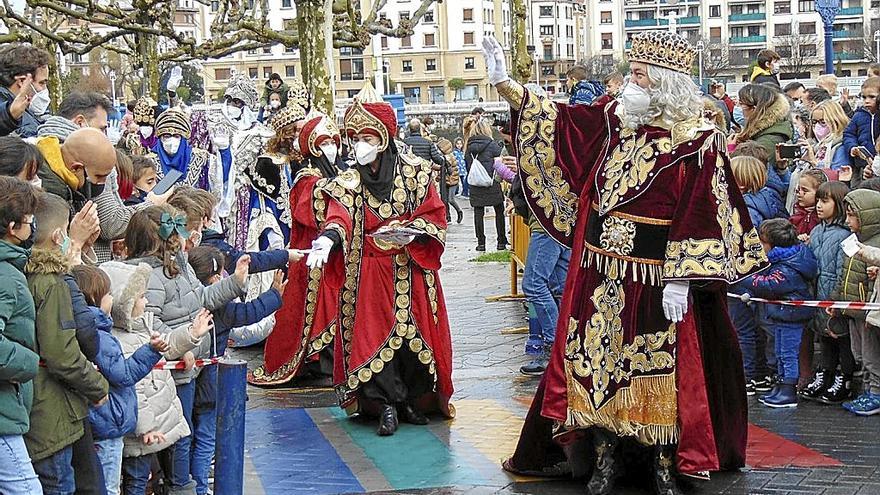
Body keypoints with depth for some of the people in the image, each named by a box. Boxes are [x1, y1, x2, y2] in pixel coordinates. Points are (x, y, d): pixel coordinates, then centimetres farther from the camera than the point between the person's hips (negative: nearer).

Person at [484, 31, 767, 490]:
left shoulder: (697, 141, -9)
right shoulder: (611, 122, 6)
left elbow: (701, 217, -12)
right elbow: (552, 119, 11)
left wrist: (681, 280, -16)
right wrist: (502, 82, 3)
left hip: (655, 277, -5)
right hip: (599, 272, 5)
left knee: (660, 369, 2)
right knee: (596, 360, 8)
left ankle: (665, 465, 14)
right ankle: (604, 457, 19)